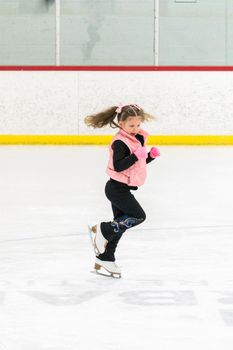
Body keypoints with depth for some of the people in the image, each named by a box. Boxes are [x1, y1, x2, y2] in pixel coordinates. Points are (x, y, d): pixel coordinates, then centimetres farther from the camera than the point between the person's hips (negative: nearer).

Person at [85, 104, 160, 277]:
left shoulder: (137, 139, 12)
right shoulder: (120, 142, -18)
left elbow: (140, 162, 21)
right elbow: (118, 166, -26)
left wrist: (151, 155, 3)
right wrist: (136, 156, -32)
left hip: (123, 189, 10)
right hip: (118, 188, -10)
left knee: (121, 224, 12)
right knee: (138, 216, -14)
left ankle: (105, 258, 19)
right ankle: (102, 229, -5)